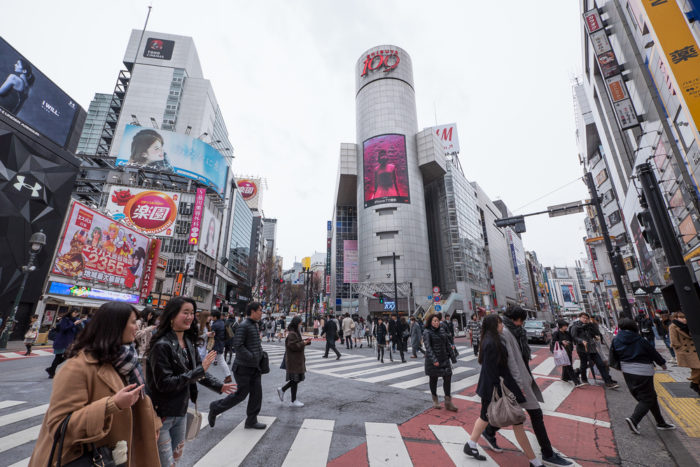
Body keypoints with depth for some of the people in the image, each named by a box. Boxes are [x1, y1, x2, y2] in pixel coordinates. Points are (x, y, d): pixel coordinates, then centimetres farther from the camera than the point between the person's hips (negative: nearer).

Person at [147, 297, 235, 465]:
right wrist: (199, 371, -28)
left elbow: (197, 371, 10)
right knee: (165, 461, 5)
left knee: (177, 455, 24)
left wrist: (219, 386, 6)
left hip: (181, 411, 8)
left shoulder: (188, 342, 1)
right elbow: (164, 383, -25)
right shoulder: (162, 345, -22)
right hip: (161, 414, -8)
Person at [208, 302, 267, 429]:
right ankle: (215, 408, 23)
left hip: (255, 367, 8)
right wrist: (252, 357, -22)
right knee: (241, 394, 2)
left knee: (256, 394, 8)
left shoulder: (254, 325, 13)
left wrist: (260, 355, 9)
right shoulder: (243, 326, -17)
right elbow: (237, 345, -23)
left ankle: (251, 421, 21)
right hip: (244, 367, -8)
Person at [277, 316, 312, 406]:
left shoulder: (295, 332, 12)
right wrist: (304, 343, -18)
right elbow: (293, 346, -25)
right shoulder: (291, 334, -20)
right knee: (295, 379, 0)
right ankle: (293, 401, 13)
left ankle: (282, 390, 27)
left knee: (298, 378, 14)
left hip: (297, 359, 10)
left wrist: (306, 340, 3)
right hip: (293, 360, -10)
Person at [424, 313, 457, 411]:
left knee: (448, 377, 0)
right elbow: (428, 347, -19)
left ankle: (448, 402, 13)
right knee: (433, 379, 10)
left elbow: (447, 342, 14)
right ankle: (435, 400, 29)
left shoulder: (442, 329, 6)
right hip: (433, 360, -5)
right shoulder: (427, 332, -12)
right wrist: (434, 360, -26)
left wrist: (449, 353, 11)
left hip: (444, 358, 5)